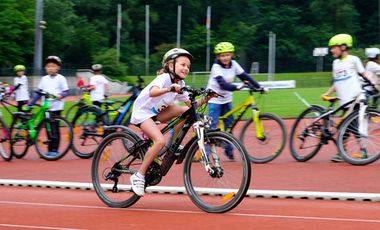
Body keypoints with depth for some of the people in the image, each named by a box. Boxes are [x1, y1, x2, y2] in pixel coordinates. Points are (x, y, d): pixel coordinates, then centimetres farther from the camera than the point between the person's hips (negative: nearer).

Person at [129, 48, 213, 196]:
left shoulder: (180, 84, 3)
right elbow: (152, 92, -42)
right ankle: (139, 176, -18)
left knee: (186, 111, -12)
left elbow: (191, 104, 1)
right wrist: (169, 89, -59)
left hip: (156, 112, 8)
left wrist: (205, 99, -15)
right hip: (142, 112, -8)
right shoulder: (164, 78, -21)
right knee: (160, 141, -28)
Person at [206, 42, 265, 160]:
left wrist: (259, 86, -12)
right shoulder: (216, 67, -20)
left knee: (229, 124, 7)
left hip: (226, 99, 6)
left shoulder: (233, 64, -2)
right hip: (214, 98, -6)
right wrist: (236, 87, -48)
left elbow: (245, 76, -3)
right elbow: (222, 84, -33)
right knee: (212, 126, -11)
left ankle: (229, 150, 19)